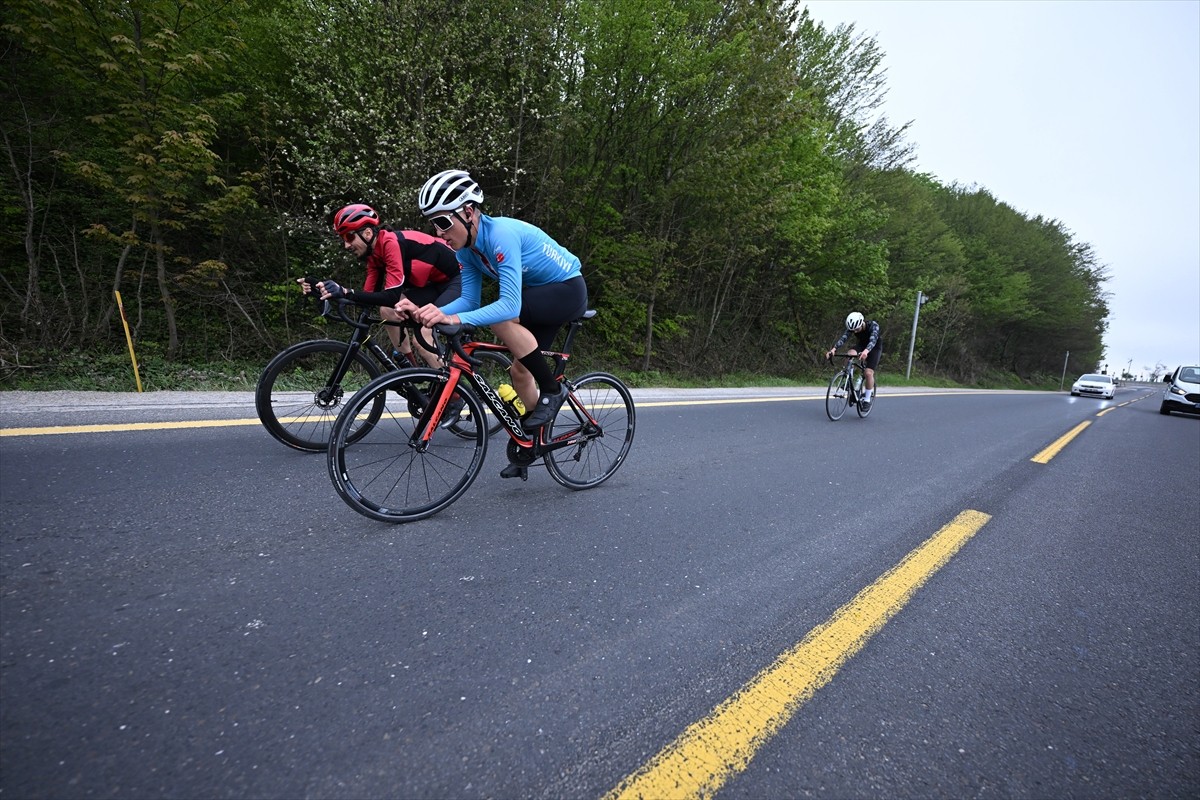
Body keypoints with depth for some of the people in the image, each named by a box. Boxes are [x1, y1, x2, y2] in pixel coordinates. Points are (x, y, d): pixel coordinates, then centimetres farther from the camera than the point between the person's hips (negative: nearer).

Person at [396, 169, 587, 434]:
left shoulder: (501, 234, -30)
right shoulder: (465, 248, -6)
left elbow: (509, 305, -38)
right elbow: (469, 300, -6)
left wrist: (454, 319, -45)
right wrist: (427, 312, -23)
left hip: (568, 289, -8)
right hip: (539, 295, 8)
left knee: (501, 318, -29)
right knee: (520, 370, 6)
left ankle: (552, 390, -13)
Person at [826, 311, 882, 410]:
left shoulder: (873, 325, -32)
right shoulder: (852, 327, -22)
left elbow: (873, 340, -47)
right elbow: (843, 338, -35)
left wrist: (866, 351, -68)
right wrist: (833, 349, -54)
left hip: (874, 348, -3)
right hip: (861, 346, 3)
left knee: (868, 372, -19)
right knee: (850, 355, -31)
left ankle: (867, 400, -4)